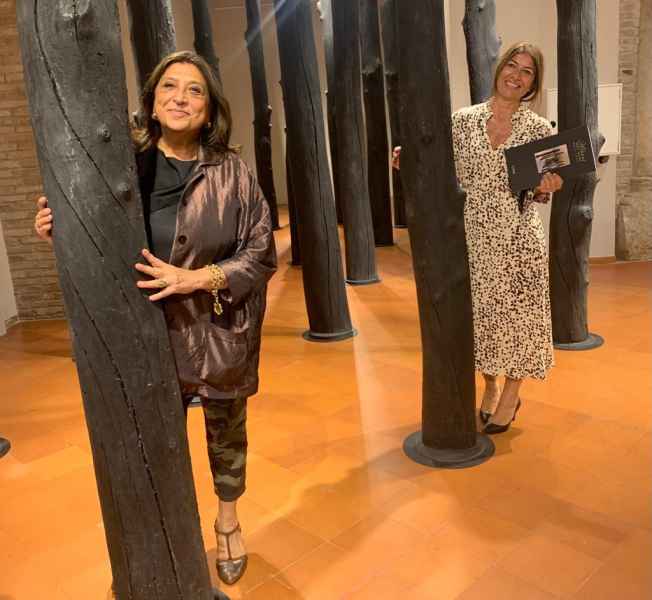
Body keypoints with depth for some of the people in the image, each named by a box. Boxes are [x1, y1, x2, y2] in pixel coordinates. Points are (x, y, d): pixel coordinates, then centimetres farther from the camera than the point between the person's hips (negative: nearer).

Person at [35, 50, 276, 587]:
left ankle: (228, 519, 47)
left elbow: (261, 254, -7)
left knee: (227, 431, 19)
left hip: (220, 333, 0)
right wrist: (61, 234, -13)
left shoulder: (231, 171, -8)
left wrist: (197, 279, -19)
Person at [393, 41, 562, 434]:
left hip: (520, 238, -1)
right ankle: (491, 388, 34)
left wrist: (545, 190, -19)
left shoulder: (539, 129, 0)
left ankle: (511, 395, 28)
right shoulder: (463, 121, 2)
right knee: (481, 312, 11)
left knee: (518, 313, 7)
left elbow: (539, 194, 4)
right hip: (474, 237, 1)